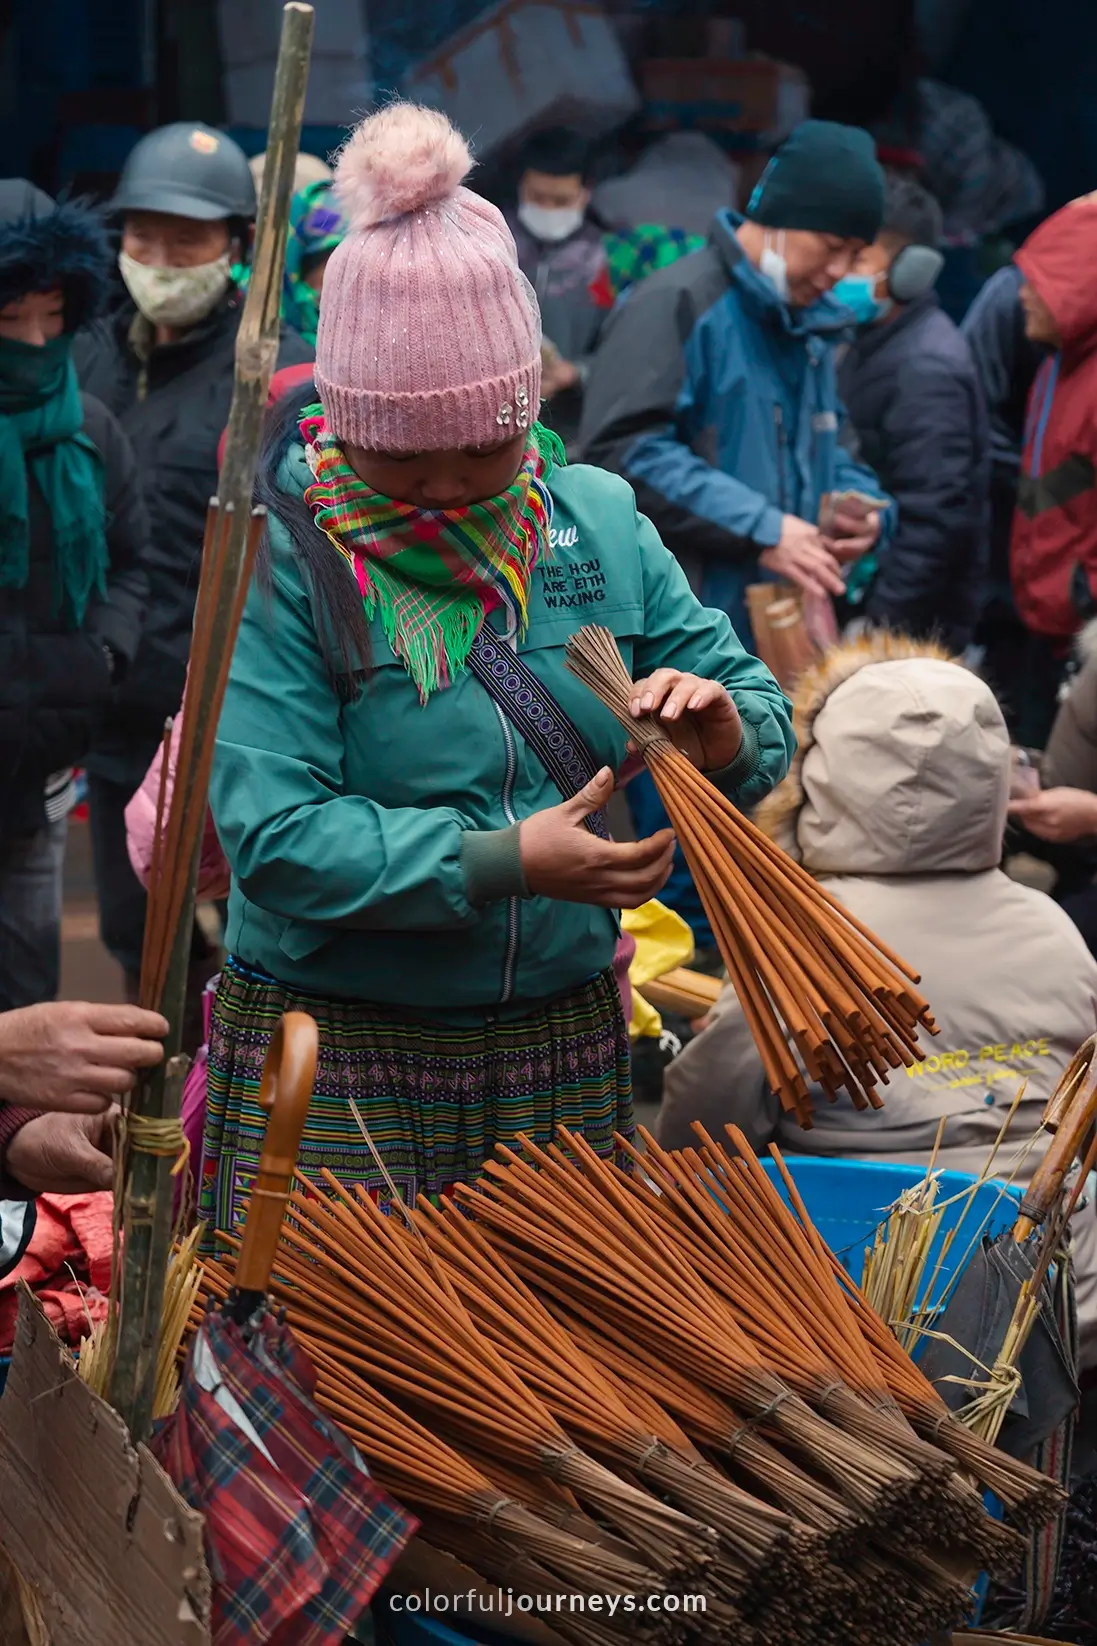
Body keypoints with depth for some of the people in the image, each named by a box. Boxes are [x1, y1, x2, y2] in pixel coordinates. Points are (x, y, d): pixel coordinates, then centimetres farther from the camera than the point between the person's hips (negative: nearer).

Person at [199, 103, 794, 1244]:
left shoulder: (596, 522, 4)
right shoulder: (283, 558, -11)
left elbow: (759, 707, 8)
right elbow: (274, 833, -18)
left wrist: (724, 731, -16)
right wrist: (503, 863, -24)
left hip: (562, 1057, 4)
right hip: (332, 1070, -4)